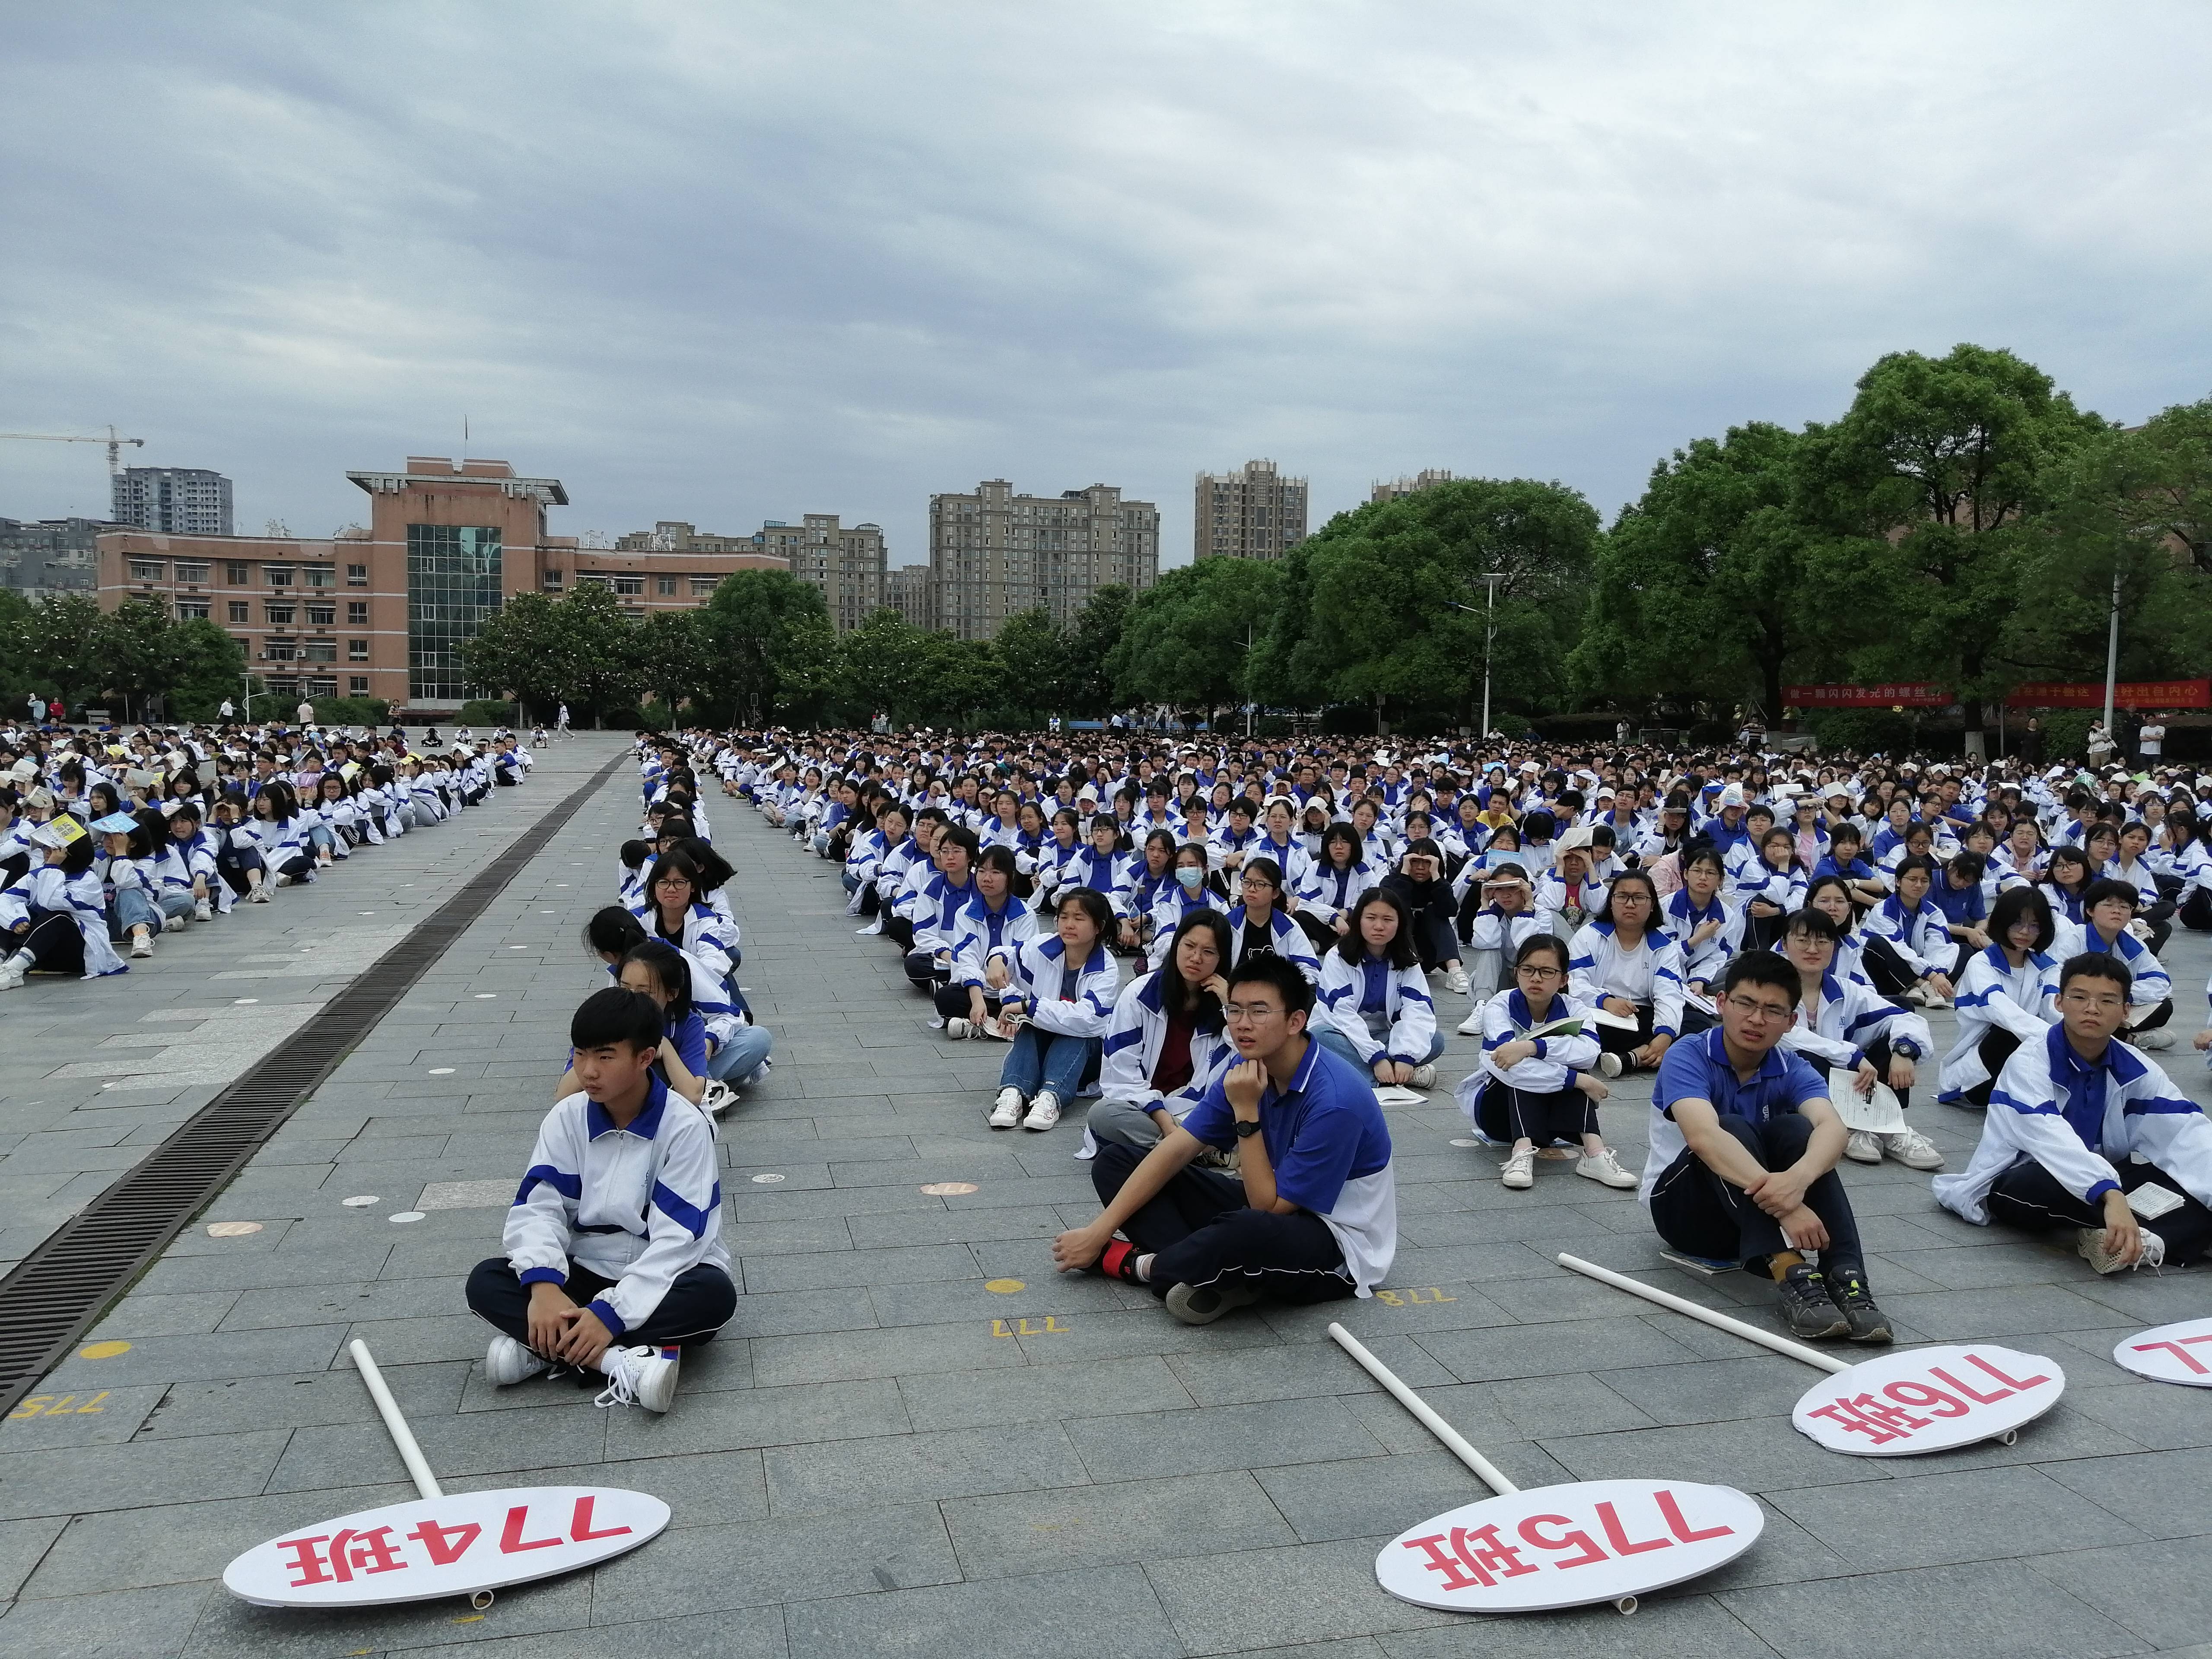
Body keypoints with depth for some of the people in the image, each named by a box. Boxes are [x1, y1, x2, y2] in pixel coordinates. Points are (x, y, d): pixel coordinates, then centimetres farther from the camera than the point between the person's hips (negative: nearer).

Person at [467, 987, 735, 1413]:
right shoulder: (567, 1118, -4)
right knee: (486, 1282, -19)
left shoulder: (684, 1128, -17)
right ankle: (623, 1363, -33)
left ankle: (543, 1347, -28)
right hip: (587, 1272, 4)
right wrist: (543, 1285, -30)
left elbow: (678, 1239, -22)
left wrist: (612, 1314, -30)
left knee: (715, 1294, -35)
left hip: (659, 1281, -3)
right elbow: (537, 1208, -11)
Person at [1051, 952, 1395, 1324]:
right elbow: (1175, 1150, -7)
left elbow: (1270, 1208, -22)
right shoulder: (1248, 1071, -4)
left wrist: (1246, 1114, -26)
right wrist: (1098, 1231, -11)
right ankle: (1209, 1271, -18)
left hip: (1340, 1246, -8)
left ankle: (1138, 1263, -12)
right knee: (1115, 1162, 1)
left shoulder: (1335, 1100, -27)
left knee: (1243, 1231, -44)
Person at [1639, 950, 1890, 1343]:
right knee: (1733, 1128, -32)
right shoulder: (1687, 1058, -18)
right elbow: (1704, 1137, -38)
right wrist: (1785, 1204, -50)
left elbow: (1832, 1127, -29)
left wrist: (1798, 1177, -53)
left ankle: (1847, 1277, -37)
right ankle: (1789, 1275, -46)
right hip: (1685, 1207, -3)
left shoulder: (1793, 1071, -7)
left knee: (1793, 1128, -25)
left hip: (1761, 1215, 3)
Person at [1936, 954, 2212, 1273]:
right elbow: (2053, 1141, -37)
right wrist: (2111, 1195, -52)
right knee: (2048, 1184, -40)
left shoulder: (2135, 1070, -3)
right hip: (2014, 1186, -6)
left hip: (2094, 1181, 6)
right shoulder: (2029, 1063, -21)